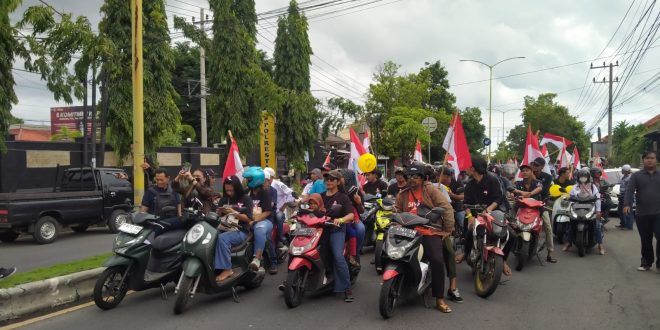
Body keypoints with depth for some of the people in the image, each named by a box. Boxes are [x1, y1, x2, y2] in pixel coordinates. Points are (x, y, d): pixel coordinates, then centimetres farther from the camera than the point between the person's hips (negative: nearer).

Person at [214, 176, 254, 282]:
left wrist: (234, 212, -14)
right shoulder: (224, 200, 18)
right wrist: (219, 213, -6)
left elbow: (248, 218, -2)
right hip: (226, 228, 4)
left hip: (241, 231, -4)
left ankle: (226, 269, -28)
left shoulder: (245, 199, 5)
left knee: (222, 238, -34)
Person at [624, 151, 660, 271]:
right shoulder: (636, 176, 7)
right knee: (645, 241, 10)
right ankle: (646, 263, 21)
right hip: (642, 214, 0)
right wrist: (627, 204, -21)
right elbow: (629, 190, -5)